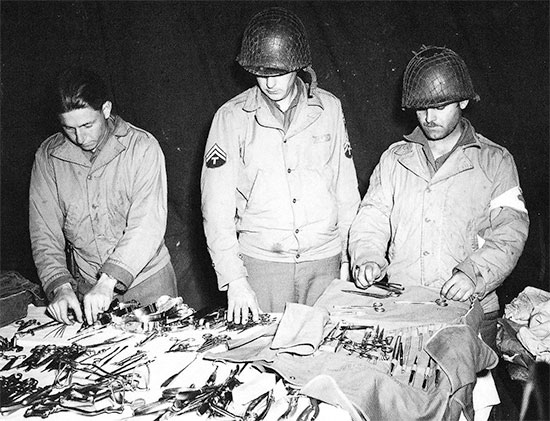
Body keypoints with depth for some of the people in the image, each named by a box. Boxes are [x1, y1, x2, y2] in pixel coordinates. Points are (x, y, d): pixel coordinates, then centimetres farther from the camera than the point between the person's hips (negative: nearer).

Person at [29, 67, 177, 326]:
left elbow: (147, 225, -22)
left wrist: (109, 281, -31)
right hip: (85, 288, 2)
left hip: (147, 281, -2)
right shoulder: (48, 156, -3)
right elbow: (43, 232, -4)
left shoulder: (142, 147, -14)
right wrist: (61, 286, -19)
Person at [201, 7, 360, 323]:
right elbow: (216, 206, -6)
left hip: (324, 261, 2)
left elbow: (347, 190, 8)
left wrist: (348, 257, 7)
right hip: (261, 262, -1)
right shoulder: (231, 117, -3)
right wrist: (234, 279, -12)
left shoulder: (329, 108, 3)